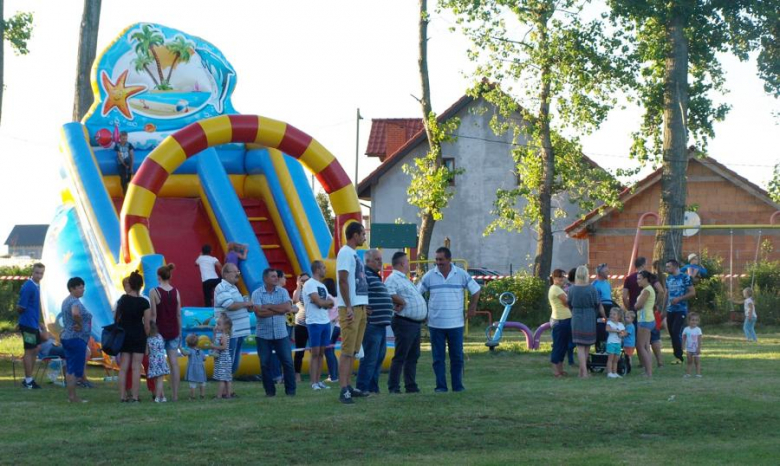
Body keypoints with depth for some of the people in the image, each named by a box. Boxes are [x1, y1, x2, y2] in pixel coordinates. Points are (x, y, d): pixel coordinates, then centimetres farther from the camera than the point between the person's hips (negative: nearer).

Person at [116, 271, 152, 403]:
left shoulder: (122, 299, 0)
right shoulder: (144, 302, -10)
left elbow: (117, 318, 7)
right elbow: (147, 324, -9)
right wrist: (146, 338, 5)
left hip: (124, 335, 3)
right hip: (138, 335, -3)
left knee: (123, 367, 6)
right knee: (136, 367, 0)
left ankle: (122, 396, 5)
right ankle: (135, 396, -2)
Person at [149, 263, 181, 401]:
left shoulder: (154, 292, -9)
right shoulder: (176, 292, 2)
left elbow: (153, 315, -10)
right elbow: (179, 315, 5)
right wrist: (179, 333, 13)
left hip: (160, 330, -4)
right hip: (173, 331, 4)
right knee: (174, 363, 4)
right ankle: (175, 394, 4)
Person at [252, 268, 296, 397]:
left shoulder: (283, 292, 4)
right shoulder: (257, 293, -3)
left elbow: (288, 308, -11)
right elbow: (259, 312, -16)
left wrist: (270, 306, -12)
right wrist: (279, 310, -12)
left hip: (281, 334, 1)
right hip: (263, 335, -1)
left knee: (288, 362, -1)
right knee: (265, 364, 2)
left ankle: (290, 390, 8)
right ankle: (270, 391, 12)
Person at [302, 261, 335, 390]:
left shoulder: (322, 286, 18)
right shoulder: (310, 284, -9)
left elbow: (330, 304, 13)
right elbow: (319, 302, -17)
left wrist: (325, 303, -7)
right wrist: (328, 302, 2)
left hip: (325, 322, 8)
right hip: (314, 322, -8)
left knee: (321, 353, 7)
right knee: (315, 353, -7)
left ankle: (318, 381, 9)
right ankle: (313, 383, -6)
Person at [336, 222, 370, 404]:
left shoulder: (354, 254, 18)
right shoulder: (345, 253, -11)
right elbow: (342, 281, -18)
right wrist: (348, 307, -22)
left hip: (360, 307, 10)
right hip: (351, 308, -10)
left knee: (353, 350, 13)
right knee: (347, 350, -11)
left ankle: (348, 387, 18)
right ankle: (344, 391, -13)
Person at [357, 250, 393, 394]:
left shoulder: (375, 276, 21)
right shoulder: (364, 275, -12)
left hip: (381, 325, 11)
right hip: (371, 324, -11)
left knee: (379, 359, 14)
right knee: (370, 359, -9)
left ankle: (373, 388, 19)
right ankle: (362, 389, -7)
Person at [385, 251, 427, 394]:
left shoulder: (405, 279, 22)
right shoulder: (393, 279, -11)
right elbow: (390, 295, -28)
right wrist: (402, 302, -15)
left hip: (415, 323, 10)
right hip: (405, 322, -10)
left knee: (413, 356, 12)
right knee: (400, 357, -8)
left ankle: (411, 386, 17)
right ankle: (393, 387, -6)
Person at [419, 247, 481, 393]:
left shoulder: (461, 274, 0)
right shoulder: (429, 276, 1)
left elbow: (476, 290, 10)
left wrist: (472, 307, 5)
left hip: (456, 324, 0)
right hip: (435, 324, 0)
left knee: (457, 356, 4)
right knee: (438, 357, 2)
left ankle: (458, 385, 12)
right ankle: (441, 386, 7)